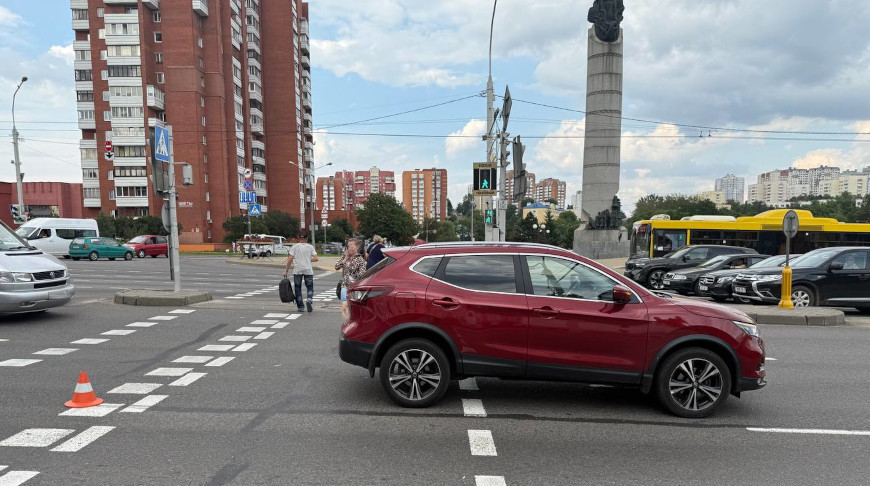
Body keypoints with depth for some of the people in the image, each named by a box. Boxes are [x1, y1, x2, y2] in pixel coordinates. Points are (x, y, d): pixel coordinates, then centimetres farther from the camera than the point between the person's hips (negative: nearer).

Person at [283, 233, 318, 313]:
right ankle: (309, 300, -19)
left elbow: (290, 259, -5)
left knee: (298, 288, 10)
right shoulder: (310, 247, 6)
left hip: (297, 270, 0)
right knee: (310, 287, 9)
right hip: (308, 270, 1)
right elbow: (316, 258, -1)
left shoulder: (294, 247, 3)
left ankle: (300, 307, 10)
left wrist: (286, 271, -1)